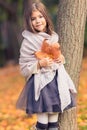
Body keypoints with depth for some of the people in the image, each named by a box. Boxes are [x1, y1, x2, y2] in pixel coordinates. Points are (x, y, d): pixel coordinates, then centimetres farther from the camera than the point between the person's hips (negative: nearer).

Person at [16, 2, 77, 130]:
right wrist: (40, 64, -21)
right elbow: (24, 68, -7)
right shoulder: (28, 41, -9)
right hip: (40, 83, -5)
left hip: (57, 81, 5)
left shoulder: (53, 36, 7)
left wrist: (61, 58, 2)